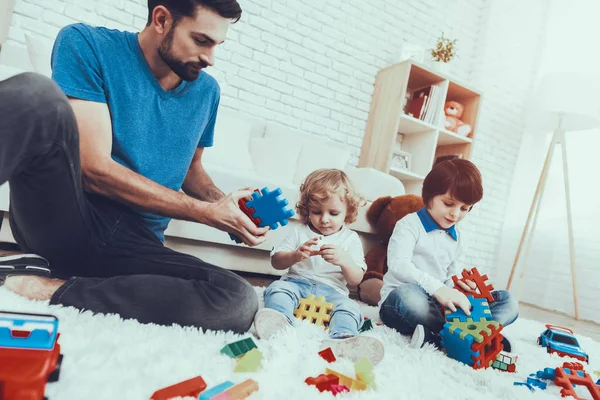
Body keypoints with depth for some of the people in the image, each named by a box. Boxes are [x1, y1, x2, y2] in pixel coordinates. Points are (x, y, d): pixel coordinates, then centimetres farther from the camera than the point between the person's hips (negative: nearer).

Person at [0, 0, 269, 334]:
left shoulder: (206, 91, 11)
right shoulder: (86, 44, -4)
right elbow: (95, 169, -13)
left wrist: (222, 204, 1)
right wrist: (206, 212, -14)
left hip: (136, 245, 4)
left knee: (241, 301, -27)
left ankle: (45, 289, -21)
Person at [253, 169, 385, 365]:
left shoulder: (350, 239, 10)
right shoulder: (298, 232, 12)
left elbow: (356, 280, 3)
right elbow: (276, 261, 5)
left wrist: (344, 261, -19)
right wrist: (295, 255, -17)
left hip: (331, 290, -1)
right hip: (297, 283, 1)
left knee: (349, 307, -29)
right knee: (277, 288, -28)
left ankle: (342, 340, -55)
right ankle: (279, 320, -54)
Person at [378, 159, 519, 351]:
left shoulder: (457, 238, 16)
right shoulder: (410, 224, -6)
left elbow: (452, 274, 21)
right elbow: (398, 265, -21)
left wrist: (458, 284, -5)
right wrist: (437, 288, -34)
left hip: (439, 306, 7)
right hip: (400, 300, -7)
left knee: (507, 301, -5)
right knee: (409, 294, -43)